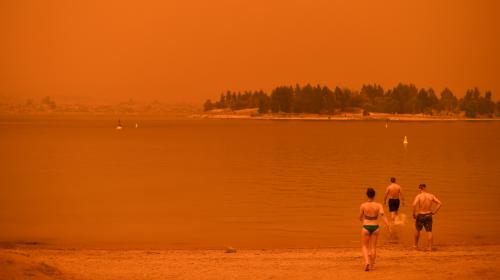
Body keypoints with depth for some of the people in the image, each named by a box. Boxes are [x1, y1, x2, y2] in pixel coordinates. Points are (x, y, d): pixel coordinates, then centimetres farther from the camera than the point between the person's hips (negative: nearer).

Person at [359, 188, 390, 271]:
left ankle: (367, 261, -11)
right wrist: (388, 227, -23)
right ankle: (371, 265, 22)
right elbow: (383, 215, -20)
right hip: (375, 228, 2)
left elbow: (360, 218, 3)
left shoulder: (363, 205, -9)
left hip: (366, 228, -2)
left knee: (364, 246, 12)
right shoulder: (378, 205, -7)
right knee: (373, 247, 16)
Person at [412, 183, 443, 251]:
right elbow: (440, 203, -1)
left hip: (420, 216, -2)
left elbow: (414, 205, -28)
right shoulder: (431, 196, 0)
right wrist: (434, 212, 5)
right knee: (429, 232, 7)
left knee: (417, 230, 19)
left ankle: (416, 245, 32)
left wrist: (414, 214, -13)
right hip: (428, 216, 2)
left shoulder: (418, 196, -12)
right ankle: (430, 247, 1)